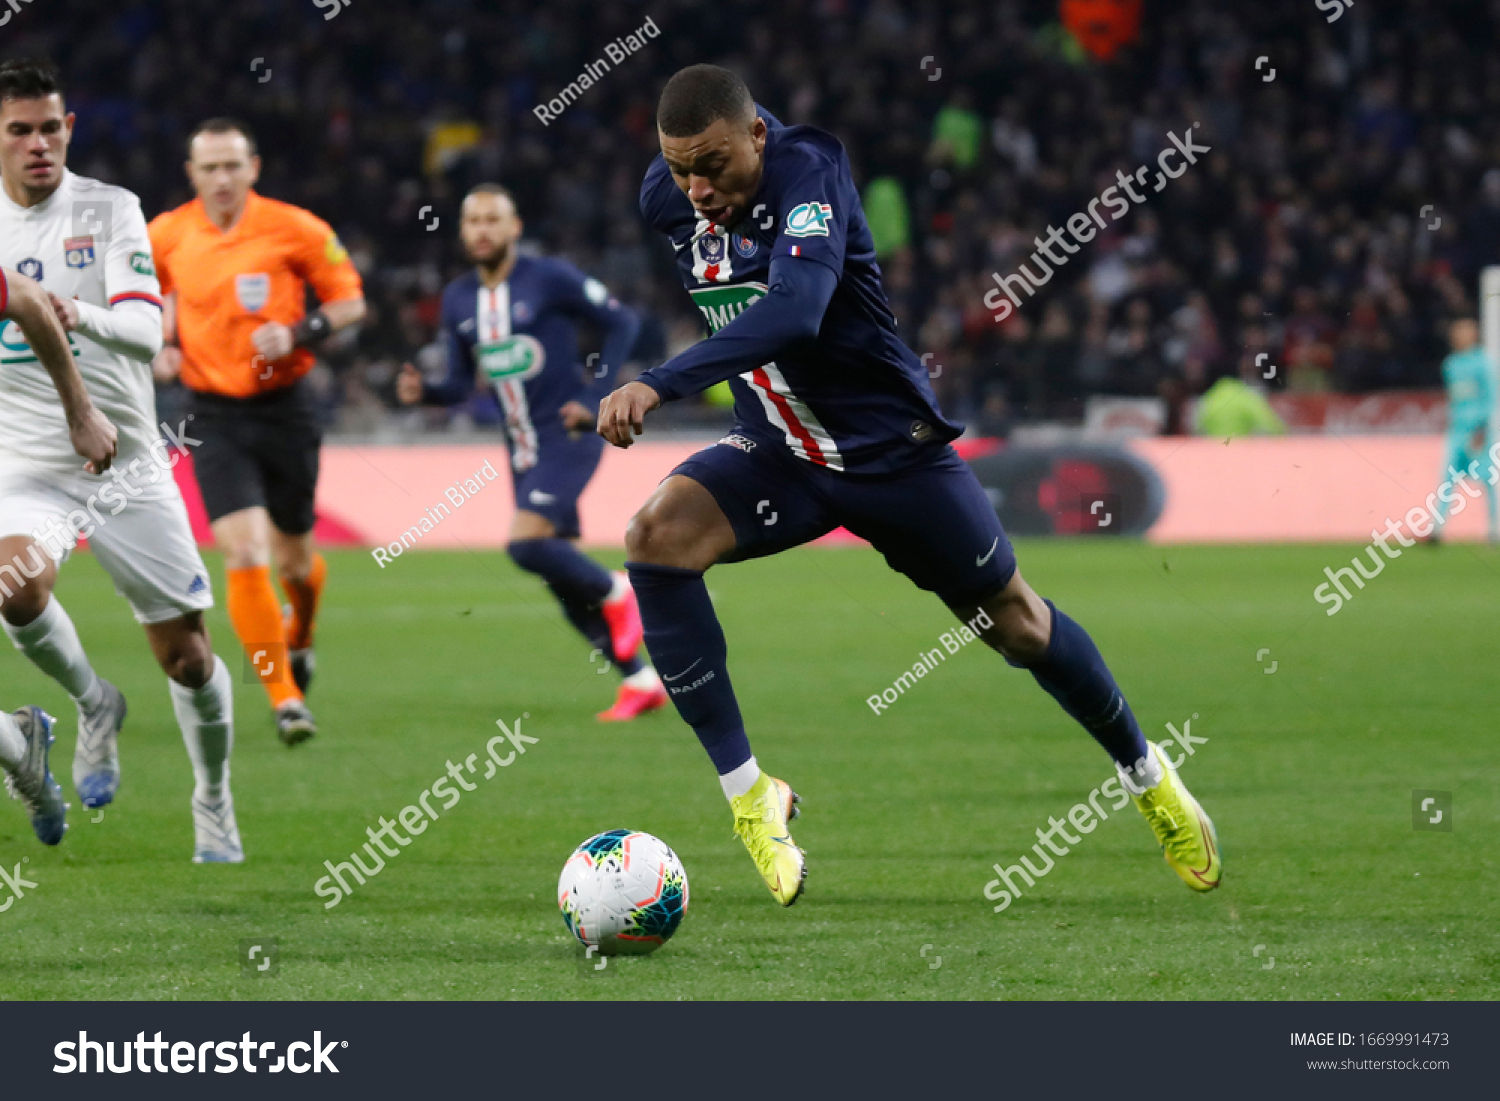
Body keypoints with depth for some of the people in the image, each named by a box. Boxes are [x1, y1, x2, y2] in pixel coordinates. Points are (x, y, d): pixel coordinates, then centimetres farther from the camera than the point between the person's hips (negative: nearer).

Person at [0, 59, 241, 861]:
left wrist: (80, 315, -37)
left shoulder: (110, 210, -5)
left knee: (186, 656, 2)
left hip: (128, 466, -1)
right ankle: (94, 705, -2)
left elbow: (146, 328, -20)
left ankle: (214, 803, 28)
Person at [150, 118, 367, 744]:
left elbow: (350, 301, -2)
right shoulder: (166, 236, -3)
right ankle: (285, 698, -8)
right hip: (215, 417, 0)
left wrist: (297, 334, -18)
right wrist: (163, 345, 1)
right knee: (245, 556, -16)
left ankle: (299, 639, 49)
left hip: (284, 409, 0)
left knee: (294, 559, 13)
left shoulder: (295, 230, -9)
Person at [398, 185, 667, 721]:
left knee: (526, 543, -25)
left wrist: (596, 398, -12)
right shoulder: (458, 301, 7)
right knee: (561, 576, 6)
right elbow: (462, 383, 14)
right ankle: (640, 680, 17)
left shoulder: (550, 279, -10)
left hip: (567, 436, -7)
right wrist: (423, 392, -7)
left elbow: (622, 322, -5)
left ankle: (616, 593, 1)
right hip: (522, 447, 7)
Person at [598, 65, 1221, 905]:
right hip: (778, 453, 4)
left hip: (892, 448, -4)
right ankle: (748, 792, -20)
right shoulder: (666, 197, -9)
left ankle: (1148, 776, 37)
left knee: (1015, 622, 9)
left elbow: (794, 310, -46)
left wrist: (661, 386, -55)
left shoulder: (807, 173, -28)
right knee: (658, 535, -25)